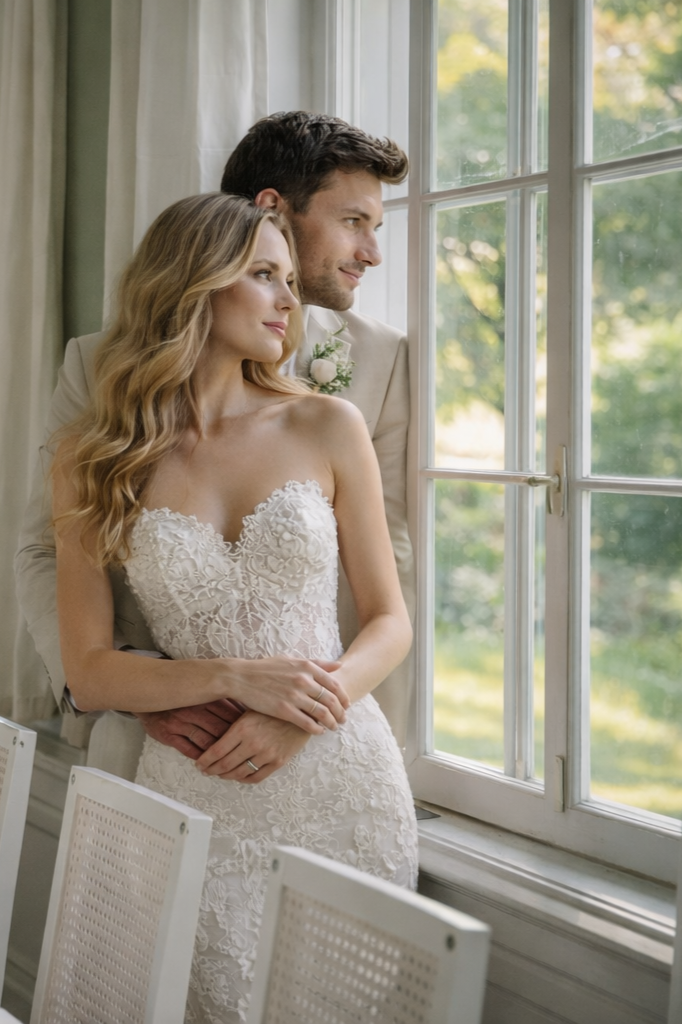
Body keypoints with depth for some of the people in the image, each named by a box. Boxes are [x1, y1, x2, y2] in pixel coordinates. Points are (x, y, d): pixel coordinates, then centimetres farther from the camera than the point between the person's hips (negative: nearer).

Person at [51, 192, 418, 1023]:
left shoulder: (327, 429, 1)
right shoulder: (97, 461, 0)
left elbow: (389, 621, 3)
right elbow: (88, 674, -2)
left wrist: (299, 718, -15)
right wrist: (234, 678, -17)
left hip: (342, 778, 1)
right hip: (196, 798, -1)